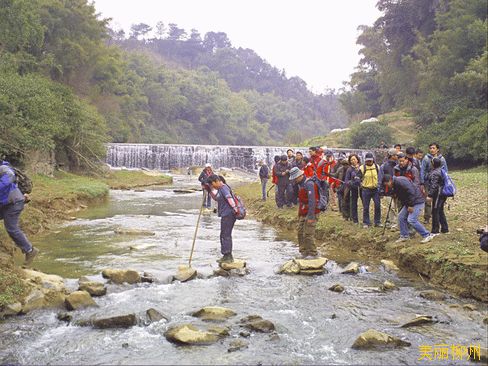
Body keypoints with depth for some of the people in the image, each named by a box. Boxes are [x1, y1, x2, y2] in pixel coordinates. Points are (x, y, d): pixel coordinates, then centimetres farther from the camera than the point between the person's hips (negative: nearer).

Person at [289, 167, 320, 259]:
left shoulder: (309, 184, -19)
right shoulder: (300, 184, 13)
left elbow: (312, 201, -24)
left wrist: (311, 216, -26)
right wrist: (300, 214, 16)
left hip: (311, 213, -9)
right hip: (303, 213, 10)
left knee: (308, 234, -9)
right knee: (301, 232, 11)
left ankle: (312, 254, 2)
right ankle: (304, 252, 22)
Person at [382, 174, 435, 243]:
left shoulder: (400, 181, -20)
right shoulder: (395, 185, 12)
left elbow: (411, 192, -25)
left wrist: (411, 205, -22)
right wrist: (404, 206, 12)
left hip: (417, 201, -10)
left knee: (411, 220, -16)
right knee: (401, 216, 11)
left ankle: (427, 235, -5)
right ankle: (405, 236, 19)